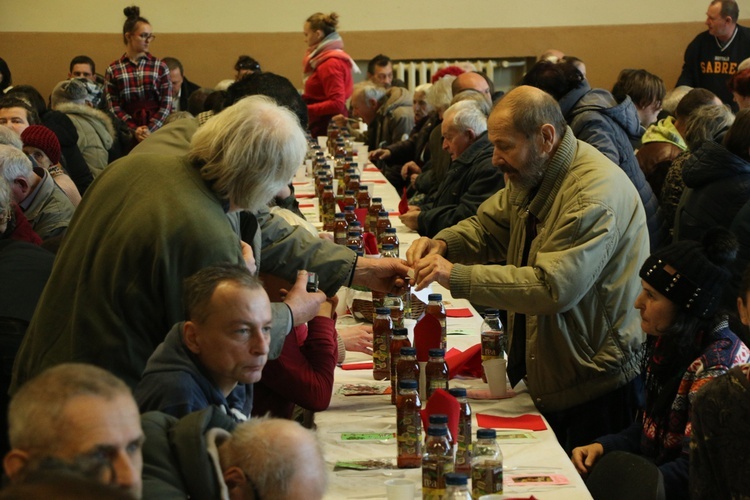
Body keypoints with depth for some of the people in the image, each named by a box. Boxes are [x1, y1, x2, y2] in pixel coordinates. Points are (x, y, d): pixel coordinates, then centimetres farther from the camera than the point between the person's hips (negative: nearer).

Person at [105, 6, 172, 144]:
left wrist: (150, 129, -10)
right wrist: (135, 129, -10)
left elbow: (166, 104, 2)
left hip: (156, 128, 1)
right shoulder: (113, 70, 6)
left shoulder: (160, 67, 7)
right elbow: (114, 107, 2)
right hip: (127, 132, -1)